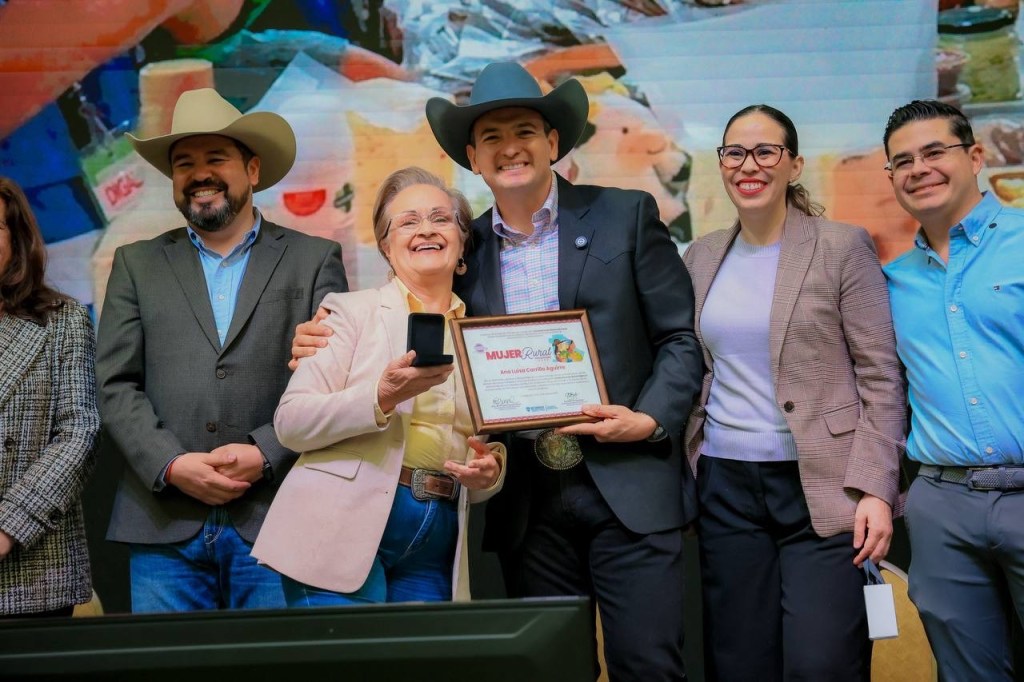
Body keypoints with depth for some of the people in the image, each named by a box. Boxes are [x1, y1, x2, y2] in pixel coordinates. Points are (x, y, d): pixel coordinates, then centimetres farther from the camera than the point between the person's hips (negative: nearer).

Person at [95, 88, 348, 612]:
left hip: (278, 524, -1)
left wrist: (265, 454, -12)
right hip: (164, 529, 2)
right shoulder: (137, 265, 13)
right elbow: (115, 386, 6)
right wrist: (172, 466, -8)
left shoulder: (314, 260, 8)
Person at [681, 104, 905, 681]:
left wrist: (875, 488, -13)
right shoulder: (701, 257, 10)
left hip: (823, 488, -4)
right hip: (725, 487, 4)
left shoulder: (843, 247, -2)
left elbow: (881, 378, -5)